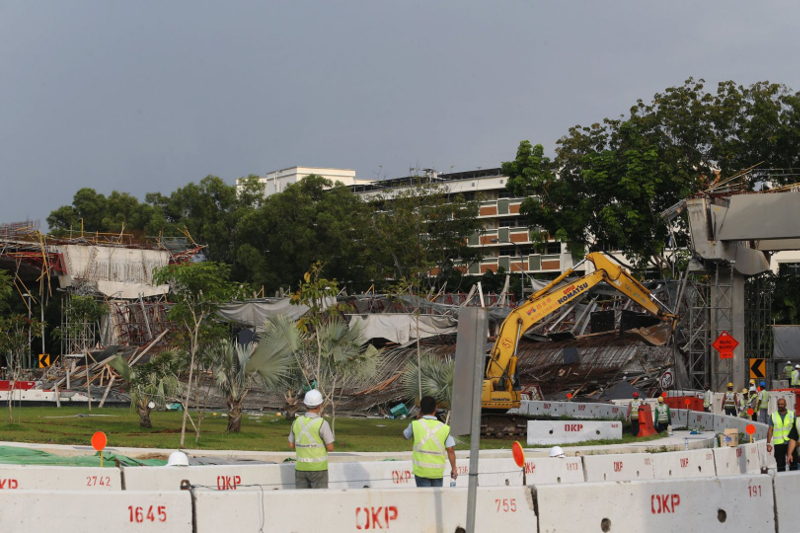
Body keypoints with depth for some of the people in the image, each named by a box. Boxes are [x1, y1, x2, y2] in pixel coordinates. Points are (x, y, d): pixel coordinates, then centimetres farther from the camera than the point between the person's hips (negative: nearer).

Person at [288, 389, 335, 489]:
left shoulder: (297, 422, 0)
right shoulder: (322, 423, -15)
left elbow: (291, 445, 8)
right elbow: (330, 448, -12)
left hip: (301, 466, 4)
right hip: (318, 467, -4)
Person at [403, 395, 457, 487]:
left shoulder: (415, 425, -6)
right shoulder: (445, 428, -2)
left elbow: (406, 436, 15)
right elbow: (450, 450, -4)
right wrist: (454, 468, 4)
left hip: (421, 470, -2)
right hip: (438, 471, 2)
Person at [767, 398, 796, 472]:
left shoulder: (792, 414, 6)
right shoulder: (773, 416, 7)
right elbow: (770, 430, 6)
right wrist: (768, 443, 0)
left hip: (790, 443, -1)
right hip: (778, 444, 1)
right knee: (780, 465, 3)